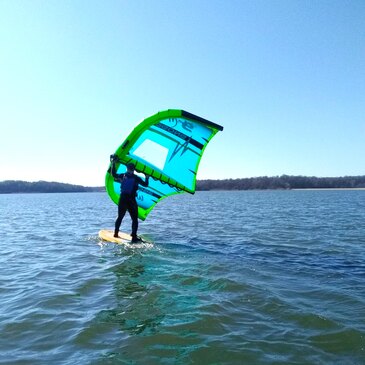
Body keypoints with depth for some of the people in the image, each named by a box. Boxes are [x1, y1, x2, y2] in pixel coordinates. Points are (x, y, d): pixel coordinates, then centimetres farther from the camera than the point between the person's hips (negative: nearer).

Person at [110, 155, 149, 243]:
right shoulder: (136, 178, -2)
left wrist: (113, 164, 23)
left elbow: (113, 174, 16)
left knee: (120, 217, 20)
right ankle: (134, 237, -5)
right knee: (134, 219, 3)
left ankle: (116, 233, 27)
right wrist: (147, 178, 25)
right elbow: (145, 184, 6)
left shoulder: (122, 176, 3)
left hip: (122, 199, 3)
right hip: (131, 201, -3)